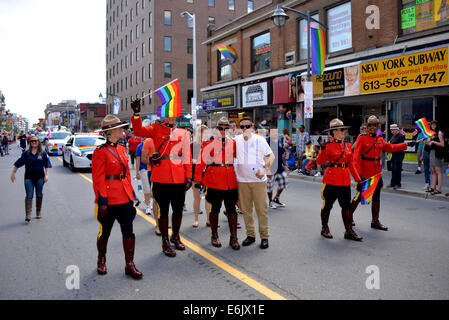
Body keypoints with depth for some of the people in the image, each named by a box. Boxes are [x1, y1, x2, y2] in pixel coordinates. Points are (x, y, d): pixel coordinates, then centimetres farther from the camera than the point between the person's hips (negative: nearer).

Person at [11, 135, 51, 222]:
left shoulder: (43, 153, 2)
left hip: (39, 176, 0)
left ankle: (38, 212, 27)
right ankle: (28, 215, -9)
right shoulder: (26, 153, 4)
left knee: (39, 195, 11)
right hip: (29, 177, 0)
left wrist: (46, 175, -11)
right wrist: (13, 173, 4)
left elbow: (47, 165, -1)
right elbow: (17, 164, 9)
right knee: (29, 196, -6)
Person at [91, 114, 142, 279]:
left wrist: (131, 193, 14)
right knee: (105, 232, 10)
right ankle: (101, 261, 32)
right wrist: (102, 201, -16)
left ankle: (129, 265, 14)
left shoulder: (123, 149, 10)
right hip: (109, 199, -6)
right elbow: (98, 179, -13)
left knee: (128, 231, 5)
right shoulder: (100, 152, -11)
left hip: (125, 198, 6)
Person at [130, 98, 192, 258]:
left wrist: (188, 177, -1)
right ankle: (165, 242, 19)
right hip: (160, 176, -2)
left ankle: (175, 236, 35)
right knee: (163, 209, 6)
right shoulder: (156, 129, 4)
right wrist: (136, 114, -26)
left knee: (178, 209, 13)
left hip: (178, 177, 2)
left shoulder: (183, 133, 7)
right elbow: (138, 130, -11)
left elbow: (187, 156, 5)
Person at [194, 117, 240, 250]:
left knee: (231, 209, 6)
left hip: (230, 181, 3)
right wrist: (198, 179, -10)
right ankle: (214, 236, 23)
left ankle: (233, 237, 13)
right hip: (214, 181, -3)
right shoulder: (209, 142, -2)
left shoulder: (233, 143, 8)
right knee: (215, 209, 8)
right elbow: (201, 160, -5)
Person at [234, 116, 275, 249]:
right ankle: (250, 235, 22)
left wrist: (264, 169, -14)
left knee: (262, 209, -1)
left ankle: (264, 236, 11)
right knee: (246, 209, 9)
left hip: (259, 179, -2)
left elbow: (271, 155, 0)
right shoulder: (236, 140, 5)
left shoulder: (260, 140, -1)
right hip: (242, 180, 3)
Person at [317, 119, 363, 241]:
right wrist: (323, 149, -31)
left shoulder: (348, 146, 9)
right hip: (331, 179, -5)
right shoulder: (329, 146, -7)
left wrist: (358, 179, 11)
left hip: (345, 180, 5)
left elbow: (351, 163, 14)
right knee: (328, 205, 7)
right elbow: (320, 162, -14)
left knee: (346, 206, 6)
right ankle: (324, 228, 22)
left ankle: (349, 231, 12)